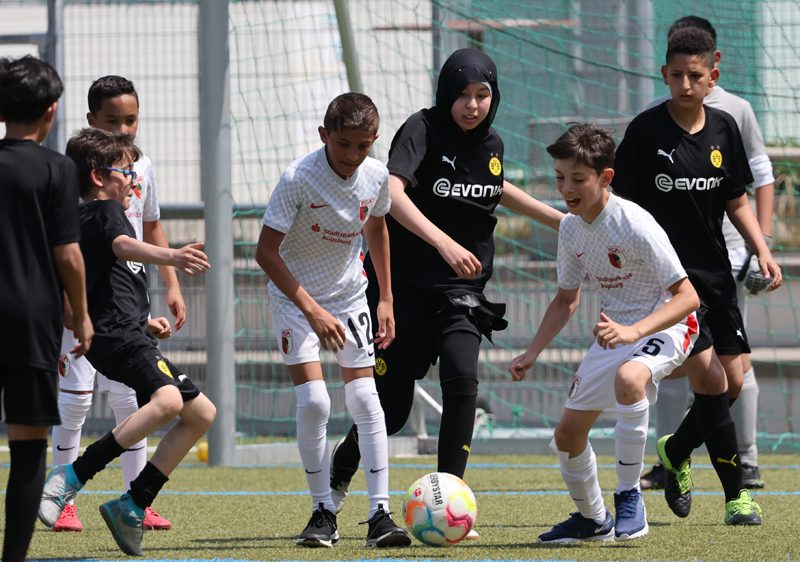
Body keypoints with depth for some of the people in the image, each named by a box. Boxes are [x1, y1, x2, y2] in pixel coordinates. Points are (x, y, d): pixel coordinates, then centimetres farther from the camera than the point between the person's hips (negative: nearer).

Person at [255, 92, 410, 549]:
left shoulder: (376, 176, -10)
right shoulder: (300, 178, -25)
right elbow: (267, 250, -23)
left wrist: (387, 299, 12)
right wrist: (312, 310, -28)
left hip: (350, 294, 4)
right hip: (296, 295, -4)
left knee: (365, 398, -7)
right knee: (313, 400, -15)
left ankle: (380, 514, -6)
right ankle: (324, 513, -2)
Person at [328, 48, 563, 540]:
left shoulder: (491, 144, 3)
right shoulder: (423, 130, -15)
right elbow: (393, 192, -32)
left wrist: (557, 219, 30)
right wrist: (444, 243, -45)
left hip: (462, 289, 3)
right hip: (405, 285, -3)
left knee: (462, 378, -22)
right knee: (392, 406, 3)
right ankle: (341, 470, 36)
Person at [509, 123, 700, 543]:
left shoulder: (635, 225, -25)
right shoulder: (570, 228, -2)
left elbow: (687, 296, -26)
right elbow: (566, 299, 15)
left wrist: (633, 332, -38)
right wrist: (532, 353, 4)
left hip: (664, 326, -8)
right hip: (615, 330, 8)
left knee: (627, 378, -40)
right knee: (567, 433, 9)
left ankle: (629, 498, -28)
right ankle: (592, 519, 36)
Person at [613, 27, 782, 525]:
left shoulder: (724, 129, 5)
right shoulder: (646, 130, -9)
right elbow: (625, 206, -5)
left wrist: (762, 250, 1)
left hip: (715, 273, 5)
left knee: (732, 382, 3)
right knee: (709, 377, -14)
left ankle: (675, 452, 30)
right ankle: (736, 494, -5)